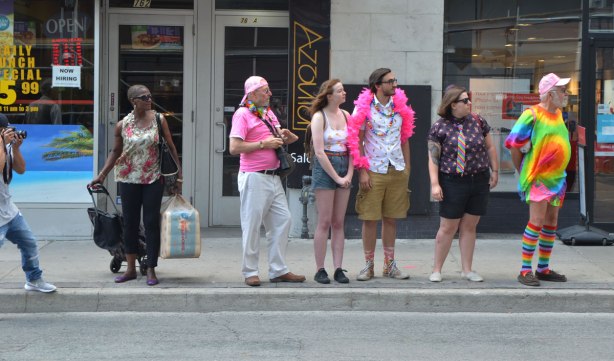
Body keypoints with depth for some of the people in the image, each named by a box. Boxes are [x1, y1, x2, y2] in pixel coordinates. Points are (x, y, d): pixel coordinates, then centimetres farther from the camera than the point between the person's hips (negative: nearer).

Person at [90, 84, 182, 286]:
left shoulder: (158, 119, -2)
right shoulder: (122, 125, -1)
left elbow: (171, 147, 2)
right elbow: (116, 152, 11)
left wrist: (179, 175, -2)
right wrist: (101, 175, 7)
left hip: (153, 179, -1)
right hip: (129, 179, 1)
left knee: (152, 223, 0)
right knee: (130, 223, 7)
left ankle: (151, 270, 6)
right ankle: (131, 269, 18)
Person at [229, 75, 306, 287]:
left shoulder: (268, 113, 17)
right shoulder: (242, 114, -8)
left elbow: (278, 139, 29)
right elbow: (234, 148, -17)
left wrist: (285, 136, 5)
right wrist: (263, 144, -15)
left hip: (273, 177, 8)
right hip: (254, 177, -8)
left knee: (282, 220, 6)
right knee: (252, 225, -2)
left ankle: (278, 270, 12)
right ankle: (250, 272, 8)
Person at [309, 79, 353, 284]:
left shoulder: (346, 115, 9)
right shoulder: (319, 117, -6)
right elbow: (319, 152, -11)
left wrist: (349, 175, -5)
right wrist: (337, 177, -12)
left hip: (344, 169, 5)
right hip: (324, 169, -5)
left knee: (338, 223, 5)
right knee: (324, 222, -4)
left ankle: (338, 269, 7)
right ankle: (320, 270, 2)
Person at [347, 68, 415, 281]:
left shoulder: (400, 107, 8)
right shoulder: (364, 108, -4)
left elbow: (405, 140, 14)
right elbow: (357, 141, -4)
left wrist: (407, 168, 10)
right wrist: (362, 171, -10)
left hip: (397, 171, 4)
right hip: (373, 171, -3)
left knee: (391, 218, 8)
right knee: (370, 219, -1)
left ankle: (389, 264, 16)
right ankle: (368, 265, 9)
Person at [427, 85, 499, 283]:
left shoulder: (478, 121, 5)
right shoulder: (439, 127, -6)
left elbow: (490, 147, 13)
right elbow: (433, 157, -6)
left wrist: (494, 172, 12)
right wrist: (435, 184, -12)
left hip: (479, 182, 3)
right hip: (453, 183, -3)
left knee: (469, 226, 9)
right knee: (448, 227, 1)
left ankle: (467, 269, 17)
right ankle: (436, 270, 12)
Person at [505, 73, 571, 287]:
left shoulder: (558, 114, 11)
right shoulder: (532, 115, -14)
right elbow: (513, 144, -13)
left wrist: (559, 171, 17)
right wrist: (522, 171, -5)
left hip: (557, 177, 8)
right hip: (538, 178, -8)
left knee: (551, 223, 11)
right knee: (537, 221, -13)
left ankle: (543, 268, 21)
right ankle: (525, 271, -8)